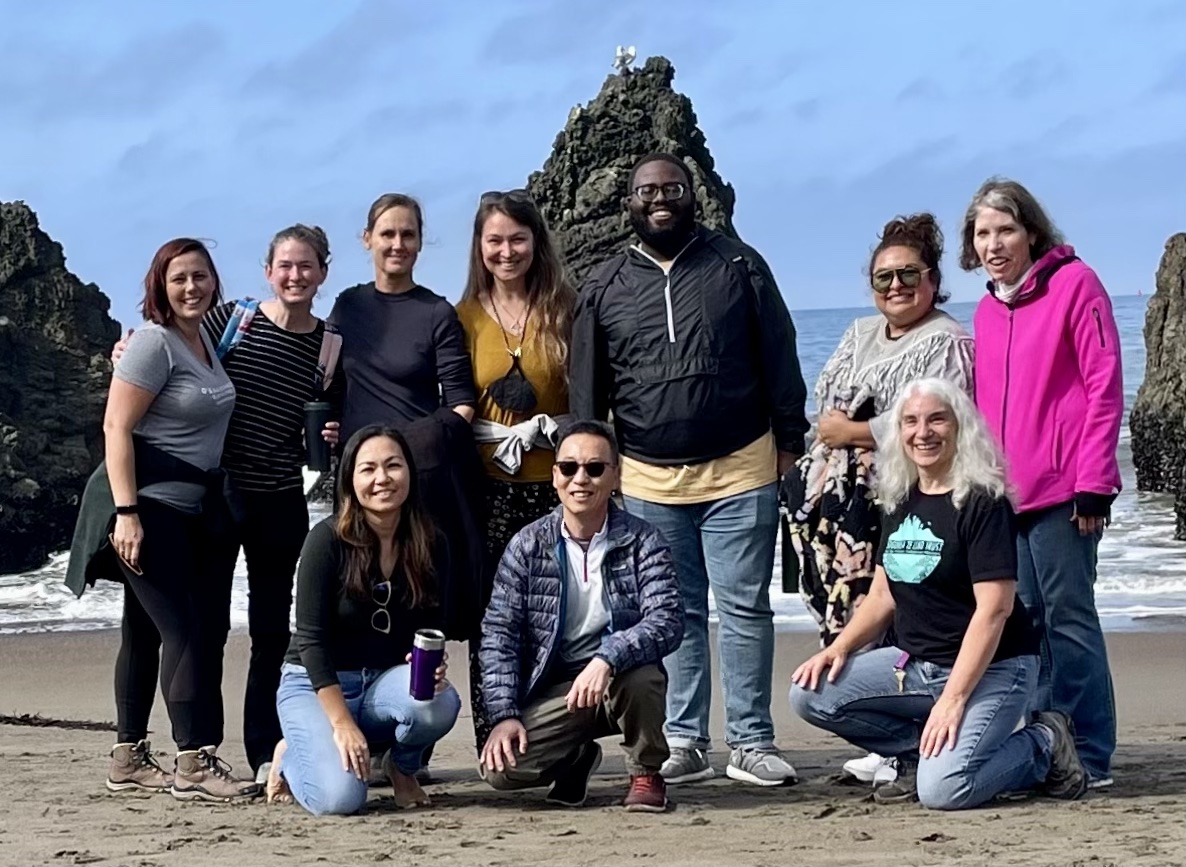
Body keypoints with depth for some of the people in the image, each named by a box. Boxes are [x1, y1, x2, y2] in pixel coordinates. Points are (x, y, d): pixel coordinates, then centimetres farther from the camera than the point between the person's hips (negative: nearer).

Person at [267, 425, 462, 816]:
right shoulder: (327, 540, -15)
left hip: (388, 681, 4)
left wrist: (431, 666, -21)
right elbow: (311, 638, -16)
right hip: (317, 685, -3)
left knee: (439, 703, -32)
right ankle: (291, 757, 10)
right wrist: (342, 723, -22)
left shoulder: (431, 546, -3)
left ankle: (402, 768, 3)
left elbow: (430, 629, 4)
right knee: (340, 797, -28)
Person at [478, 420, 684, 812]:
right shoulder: (527, 545, -1)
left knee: (640, 675, -37)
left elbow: (668, 620, -19)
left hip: (623, 683, -1)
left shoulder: (642, 542, -6)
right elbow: (498, 633, -3)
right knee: (500, 767, -23)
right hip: (553, 690, 2)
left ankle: (646, 773, -5)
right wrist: (504, 714, -15)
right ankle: (578, 758, 13)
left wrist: (607, 659, -37)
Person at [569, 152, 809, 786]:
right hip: (649, 481, 2)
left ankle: (751, 744, 6)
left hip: (740, 473, -2)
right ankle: (684, 743, 13)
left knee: (744, 609, 0)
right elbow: (586, 389, 12)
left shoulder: (737, 266, 3)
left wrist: (789, 439, 2)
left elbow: (778, 358, 5)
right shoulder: (605, 287, 8)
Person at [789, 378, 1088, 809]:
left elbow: (993, 609, -20)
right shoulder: (902, 501, 9)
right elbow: (883, 594, 14)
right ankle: (917, 752, 5)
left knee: (942, 789, -26)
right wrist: (838, 647, -4)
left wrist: (952, 699, -25)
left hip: (989, 669, -7)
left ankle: (1042, 745, 2)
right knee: (810, 693, -9)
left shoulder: (982, 503, -14)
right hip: (913, 662, 7)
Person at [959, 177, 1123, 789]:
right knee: (1028, 619, 8)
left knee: (1068, 617, -5)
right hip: (1005, 493, 7)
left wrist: (1094, 482, -13)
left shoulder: (1073, 284, -4)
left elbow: (1105, 385, -8)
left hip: (1062, 490, -6)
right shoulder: (987, 310, 16)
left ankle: (1089, 759, 0)